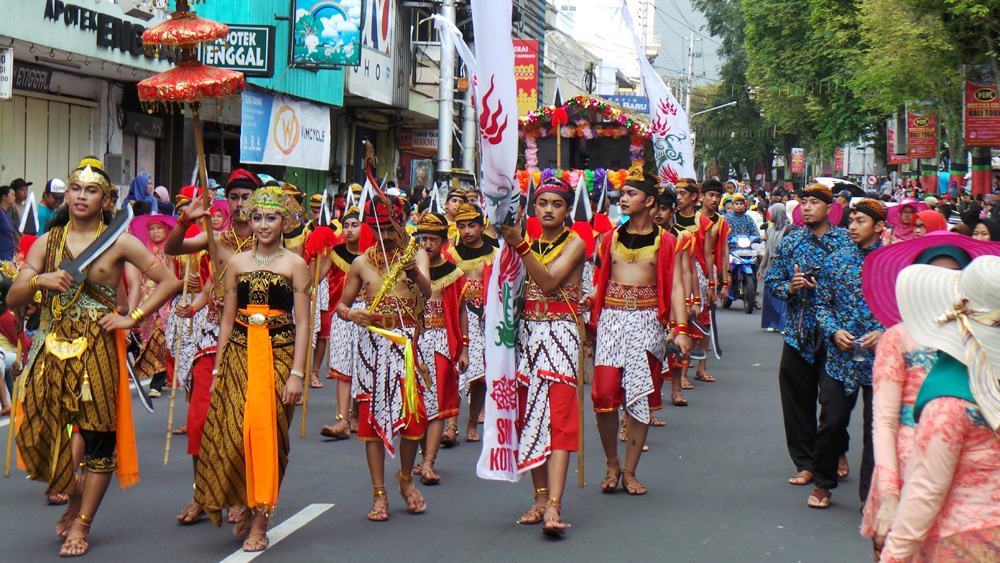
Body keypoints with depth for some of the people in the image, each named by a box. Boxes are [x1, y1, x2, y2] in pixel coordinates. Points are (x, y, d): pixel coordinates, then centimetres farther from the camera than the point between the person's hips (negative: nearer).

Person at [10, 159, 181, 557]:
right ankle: (75, 496, 27)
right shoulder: (47, 243, 9)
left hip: (98, 346, -3)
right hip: (54, 347, 3)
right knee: (43, 427, -2)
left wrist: (133, 318, -7)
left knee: (98, 434, -2)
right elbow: (13, 300, 6)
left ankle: (81, 523, 10)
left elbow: (169, 282, -1)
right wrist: (38, 281, -14)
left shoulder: (118, 243, 0)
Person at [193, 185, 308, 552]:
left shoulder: (294, 264, 2)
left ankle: (260, 521, 5)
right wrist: (217, 370, 10)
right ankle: (247, 505, 17)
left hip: (279, 356, -2)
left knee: (267, 435, -5)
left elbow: (302, 323, -2)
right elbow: (227, 320, 13)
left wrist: (297, 373, -9)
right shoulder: (237, 264, 10)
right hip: (239, 355, 2)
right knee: (233, 434, -6)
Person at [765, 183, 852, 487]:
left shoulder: (845, 241, -1)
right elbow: (772, 281, 12)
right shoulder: (790, 241, 8)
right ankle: (805, 463, 14)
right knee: (797, 400, 4)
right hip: (798, 332, 3)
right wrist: (789, 288, -10)